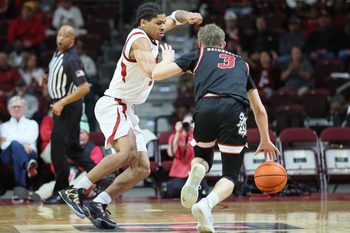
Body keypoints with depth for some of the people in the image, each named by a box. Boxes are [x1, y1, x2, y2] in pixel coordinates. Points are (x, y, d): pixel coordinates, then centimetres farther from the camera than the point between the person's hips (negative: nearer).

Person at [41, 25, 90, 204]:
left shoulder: (71, 60, -19)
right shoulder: (57, 54, 8)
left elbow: (84, 88, -24)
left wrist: (61, 103, -26)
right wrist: (47, 79, 7)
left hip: (68, 107, -10)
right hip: (60, 105, 10)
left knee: (58, 148, -7)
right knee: (72, 148, 14)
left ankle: (60, 192, 0)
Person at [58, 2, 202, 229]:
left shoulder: (150, 36, 9)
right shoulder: (139, 40, -17)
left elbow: (175, 17, 22)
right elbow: (152, 71, -36)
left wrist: (188, 16, 1)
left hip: (127, 110, 10)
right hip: (112, 105, -10)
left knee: (142, 168, 3)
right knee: (128, 153, -31)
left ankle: (98, 204, 2)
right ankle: (75, 191, -23)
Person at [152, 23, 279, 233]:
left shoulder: (197, 55, 27)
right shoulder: (241, 63, 35)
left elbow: (156, 74, 20)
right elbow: (259, 109, 39)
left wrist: (167, 60, 44)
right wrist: (266, 140, 52)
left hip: (207, 106, 0)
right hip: (235, 110, 0)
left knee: (203, 157, 29)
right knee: (230, 176, 12)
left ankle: (197, 171, -8)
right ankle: (206, 204, -19)